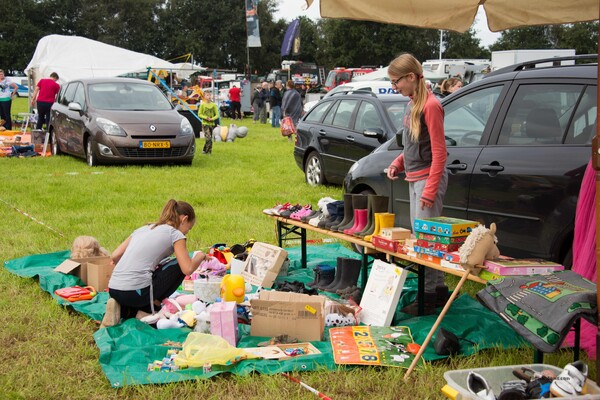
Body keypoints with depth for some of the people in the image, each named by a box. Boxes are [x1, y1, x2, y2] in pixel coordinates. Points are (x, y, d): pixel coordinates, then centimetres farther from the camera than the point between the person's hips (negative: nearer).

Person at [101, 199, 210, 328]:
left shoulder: (144, 229, 22)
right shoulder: (175, 234, 3)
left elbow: (114, 257, 15)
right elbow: (187, 269, -6)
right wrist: (200, 256, 14)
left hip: (113, 289, 7)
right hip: (136, 291, -7)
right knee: (180, 266, 13)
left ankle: (122, 310, 8)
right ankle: (152, 307, 9)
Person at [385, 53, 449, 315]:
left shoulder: (430, 105, -16)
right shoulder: (412, 104, 12)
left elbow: (439, 152, -18)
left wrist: (430, 190, -20)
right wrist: (398, 163, 5)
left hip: (428, 178, -10)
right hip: (414, 179, 10)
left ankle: (428, 296, 0)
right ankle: (439, 289, 23)